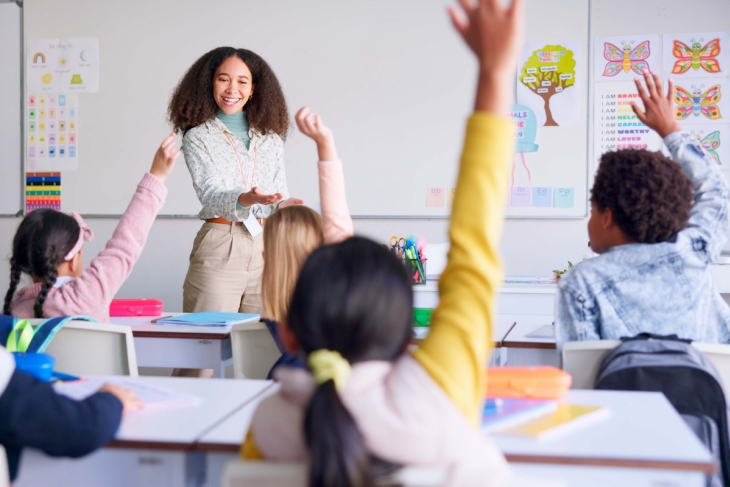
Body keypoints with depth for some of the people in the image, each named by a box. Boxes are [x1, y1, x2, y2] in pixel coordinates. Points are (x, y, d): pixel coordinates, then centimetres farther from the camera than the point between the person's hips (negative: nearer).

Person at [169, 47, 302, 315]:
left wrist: (282, 205, -7)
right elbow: (210, 195, -12)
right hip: (219, 250, -3)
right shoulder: (197, 137, 2)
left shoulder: (271, 138, 14)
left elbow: (280, 192, 15)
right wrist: (245, 199, -31)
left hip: (268, 249, 3)